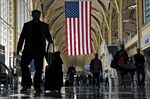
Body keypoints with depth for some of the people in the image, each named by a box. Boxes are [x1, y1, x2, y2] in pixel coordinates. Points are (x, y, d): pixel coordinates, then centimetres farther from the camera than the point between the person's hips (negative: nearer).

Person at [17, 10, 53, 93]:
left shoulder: (44, 25, 15)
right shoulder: (27, 25, 13)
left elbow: (48, 36, 14)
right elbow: (22, 37, 9)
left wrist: (50, 41, -9)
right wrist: (19, 47, -3)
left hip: (39, 49, 0)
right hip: (29, 49, 0)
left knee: (39, 68, -4)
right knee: (23, 64, -16)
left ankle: (37, 86, 2)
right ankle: (27, 83, -3)